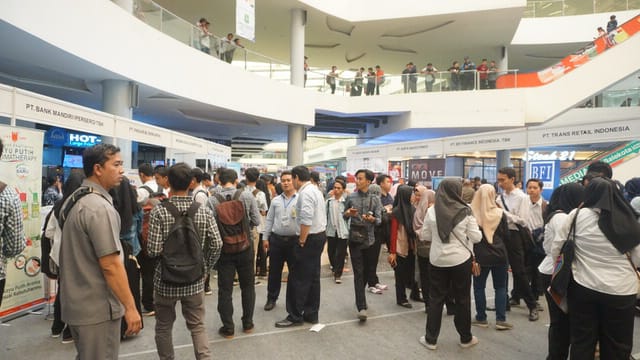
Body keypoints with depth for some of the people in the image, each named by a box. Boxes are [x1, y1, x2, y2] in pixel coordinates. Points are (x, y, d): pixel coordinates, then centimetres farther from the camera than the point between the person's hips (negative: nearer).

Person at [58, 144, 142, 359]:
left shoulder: (73, 200, 9)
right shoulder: (100, 207, -21)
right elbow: (110, 265, -24)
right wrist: (130, 306, -18)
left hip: (76, 302, 9)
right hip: (97, 308, -9)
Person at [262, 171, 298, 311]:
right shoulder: (275, 200, 8)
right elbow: (269, 220, 10)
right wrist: (265, 238, 6)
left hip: (294, 240, -3)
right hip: (276, 240, 3)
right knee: (274, 272, 10)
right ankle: (271, 299, 23)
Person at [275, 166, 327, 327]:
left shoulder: (305, 193, -17)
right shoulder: (315, 190, 14)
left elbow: (306, 220, -25)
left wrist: (301, 241, -15)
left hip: (310, 238, -10)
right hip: (320, 235, 10)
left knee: (298, 279, -1)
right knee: (313, 277, 14)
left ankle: (295, 316, 8)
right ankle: (311, 314, 23)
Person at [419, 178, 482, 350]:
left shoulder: (431, 211, -7)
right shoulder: (465, 211, -11)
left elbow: (425, 236, 2)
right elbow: (476, 237, -5)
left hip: (438, 259, 1)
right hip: (461, 259, -1)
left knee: (436, 299, 12)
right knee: (463, 299, 14)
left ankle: (431, 339, 18)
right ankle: (465, 338, 28)